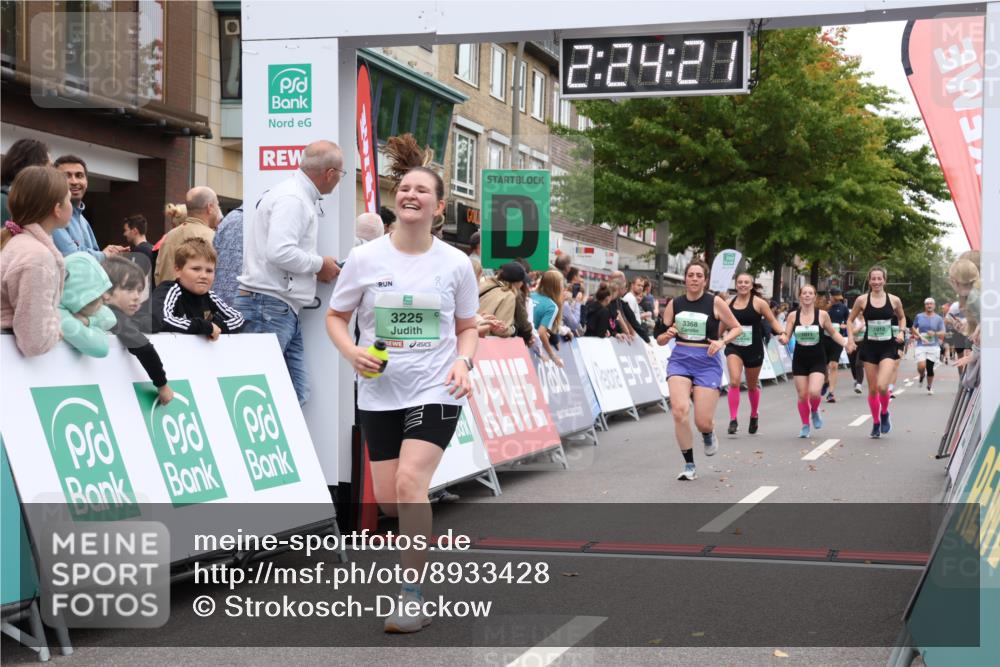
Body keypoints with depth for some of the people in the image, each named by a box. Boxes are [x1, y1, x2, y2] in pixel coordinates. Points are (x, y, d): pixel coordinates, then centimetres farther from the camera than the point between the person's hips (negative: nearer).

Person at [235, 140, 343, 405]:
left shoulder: (301, 197, 19)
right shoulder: (291, 198, -13)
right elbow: (279, 252, -24)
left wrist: (320, 269, 18)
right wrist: (319, 264, -9)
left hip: (285, 311, 10)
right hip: (268, 306, -10)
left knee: (297, 395, 6)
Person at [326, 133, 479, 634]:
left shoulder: (456, 264, -1)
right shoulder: (364, 259, -2)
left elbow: (468, 326, 11)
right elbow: (335, 316, 8)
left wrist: (463, 362, -9)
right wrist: (352, 352, -12)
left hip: (435, 391, -2)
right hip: (379, 392, 2)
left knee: (409, 483, -19)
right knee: (388, 500, 4)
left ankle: (411, 597, -11)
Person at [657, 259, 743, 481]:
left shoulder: (715, 302, -4)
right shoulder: (674, 304, 3)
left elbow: (737, 328, 5)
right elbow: (660, 340, 11)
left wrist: (722, 341, -13)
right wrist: (667, 335, -12)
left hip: (707, 363, -2)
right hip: (680, 360, 2)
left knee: (703, 422, -5)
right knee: (679, 410, -21)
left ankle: (708, 434, 37)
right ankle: (689, 466, -4)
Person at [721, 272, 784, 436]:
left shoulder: (758, 303, -5)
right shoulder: (729, 303, 1)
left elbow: (772, 320, 0)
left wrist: (782, 333, -16)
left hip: (754, 349, -1)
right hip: (734, 347, 1)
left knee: (752, 386, 15)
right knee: (734, 382, -19)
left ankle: (754, 415, 40)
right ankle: (733, 420, -15)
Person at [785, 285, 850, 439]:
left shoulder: (822, 315, -4)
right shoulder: (793, 315, -1)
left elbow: (833, 333, 8)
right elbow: (786, 336, 1)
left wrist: (845, 343, -5)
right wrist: (782, 338, -22)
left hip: (818, 360, -2)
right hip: (799, 360, 2)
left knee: (814, 392, -18)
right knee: (802, 395, 4)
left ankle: (815, 411, 15)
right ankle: (805, 425, 23)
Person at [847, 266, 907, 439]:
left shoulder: (894, 300, -2)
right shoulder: (862, 300, -3)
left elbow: (902, 318, 17)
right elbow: (850, 320, 9)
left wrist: (901, 332, 0)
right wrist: (851, 337, -3)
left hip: (888, 347, -1)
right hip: (870, 347, 1)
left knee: (882, 386, -18)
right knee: (872, 389, 8)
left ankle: (884, 414, 12)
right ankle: (876, 423, 25)